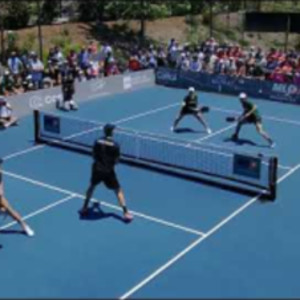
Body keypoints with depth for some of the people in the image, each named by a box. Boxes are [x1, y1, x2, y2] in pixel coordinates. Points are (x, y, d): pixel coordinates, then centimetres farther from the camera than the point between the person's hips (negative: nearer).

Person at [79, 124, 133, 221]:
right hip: (108, 171, -3)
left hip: (97, 169, 3)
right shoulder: (115, 145, -10)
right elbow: (116, 160, -6)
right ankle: (126, 213, 1)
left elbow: (94, 156, 6)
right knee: (118, 190, 7)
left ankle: (84, 208, 30)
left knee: (92, 186, 27)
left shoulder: (97, 142, -2)